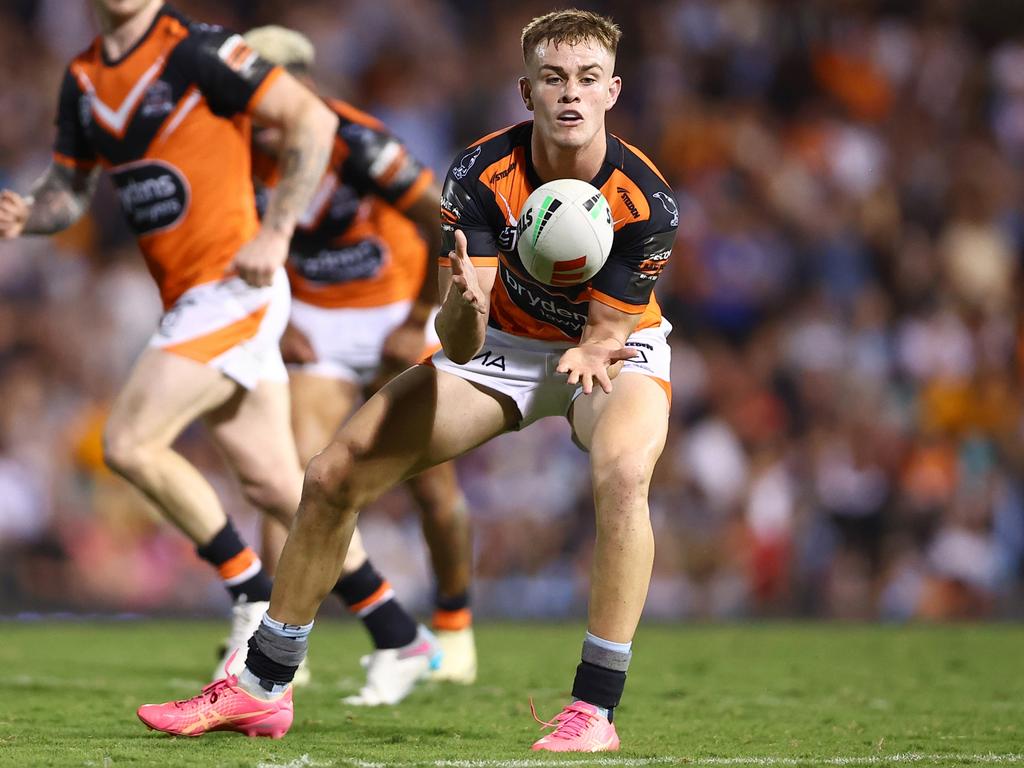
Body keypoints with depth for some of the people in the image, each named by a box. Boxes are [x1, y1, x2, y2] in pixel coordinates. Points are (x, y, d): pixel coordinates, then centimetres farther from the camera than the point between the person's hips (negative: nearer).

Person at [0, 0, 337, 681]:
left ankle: (255, 594, 1)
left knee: (129, 444, -15)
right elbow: (70, 186, 19)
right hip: (188, 300, 8)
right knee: (274, 483, 9)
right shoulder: (83, 78, 11)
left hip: (233, 288, -8)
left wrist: (276, 231, -16)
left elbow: (313, 119, -12)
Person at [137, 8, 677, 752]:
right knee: (334, 475, -5)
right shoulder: (482, 174, -23)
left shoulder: (643, 198, -27)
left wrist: (590, 354, -46)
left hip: (614, 348, -3)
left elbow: (607, 331, -22)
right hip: (504, 344, 3)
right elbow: (460, 344, -27)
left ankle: (595, 708, -29)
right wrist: (464, 306, -51)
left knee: (622, 472, -38)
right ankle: (263, 688, 11)